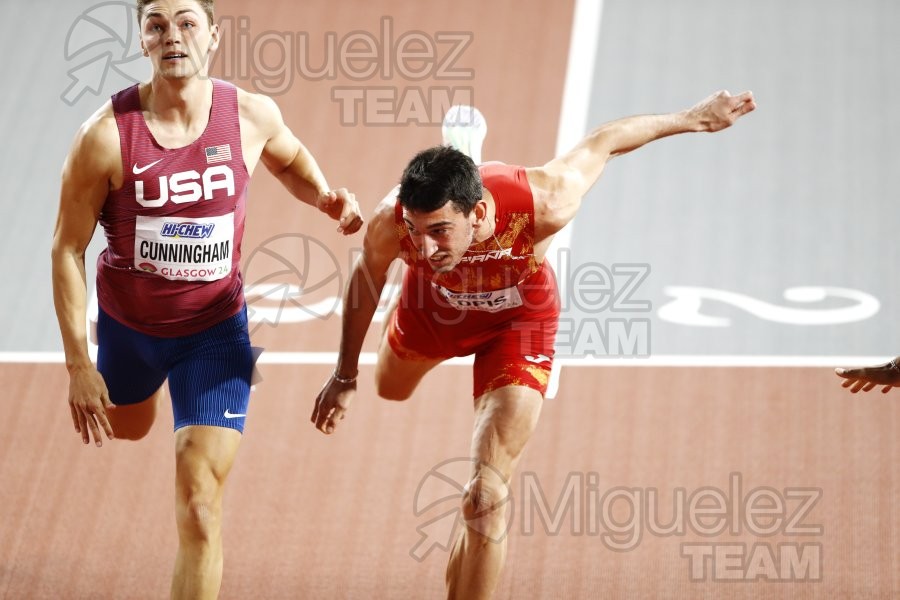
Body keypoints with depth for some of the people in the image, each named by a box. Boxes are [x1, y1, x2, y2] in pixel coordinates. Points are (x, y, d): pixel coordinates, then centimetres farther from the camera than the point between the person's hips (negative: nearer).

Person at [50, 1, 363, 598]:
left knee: (200, 509, -12)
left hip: (215, 330, -1)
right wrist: (78, 363, -15)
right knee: (127, 428, 33)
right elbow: (68, 249, -13)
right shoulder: (106, 136, -23)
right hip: (128, 324, 1)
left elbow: (290, 159, 11)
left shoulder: (252, 116, -15)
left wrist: (327, 199, -11)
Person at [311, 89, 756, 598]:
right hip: (432, 307, 3)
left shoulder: (542, 203, -44)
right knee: (390, 389, 37)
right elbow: (368, 279, -14)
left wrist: (693, 119, -7)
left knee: (486, 499, -15)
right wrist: (345, 375, 0)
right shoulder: (390, 225, -39)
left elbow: (603, 142, -24)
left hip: (518, 323, -3)